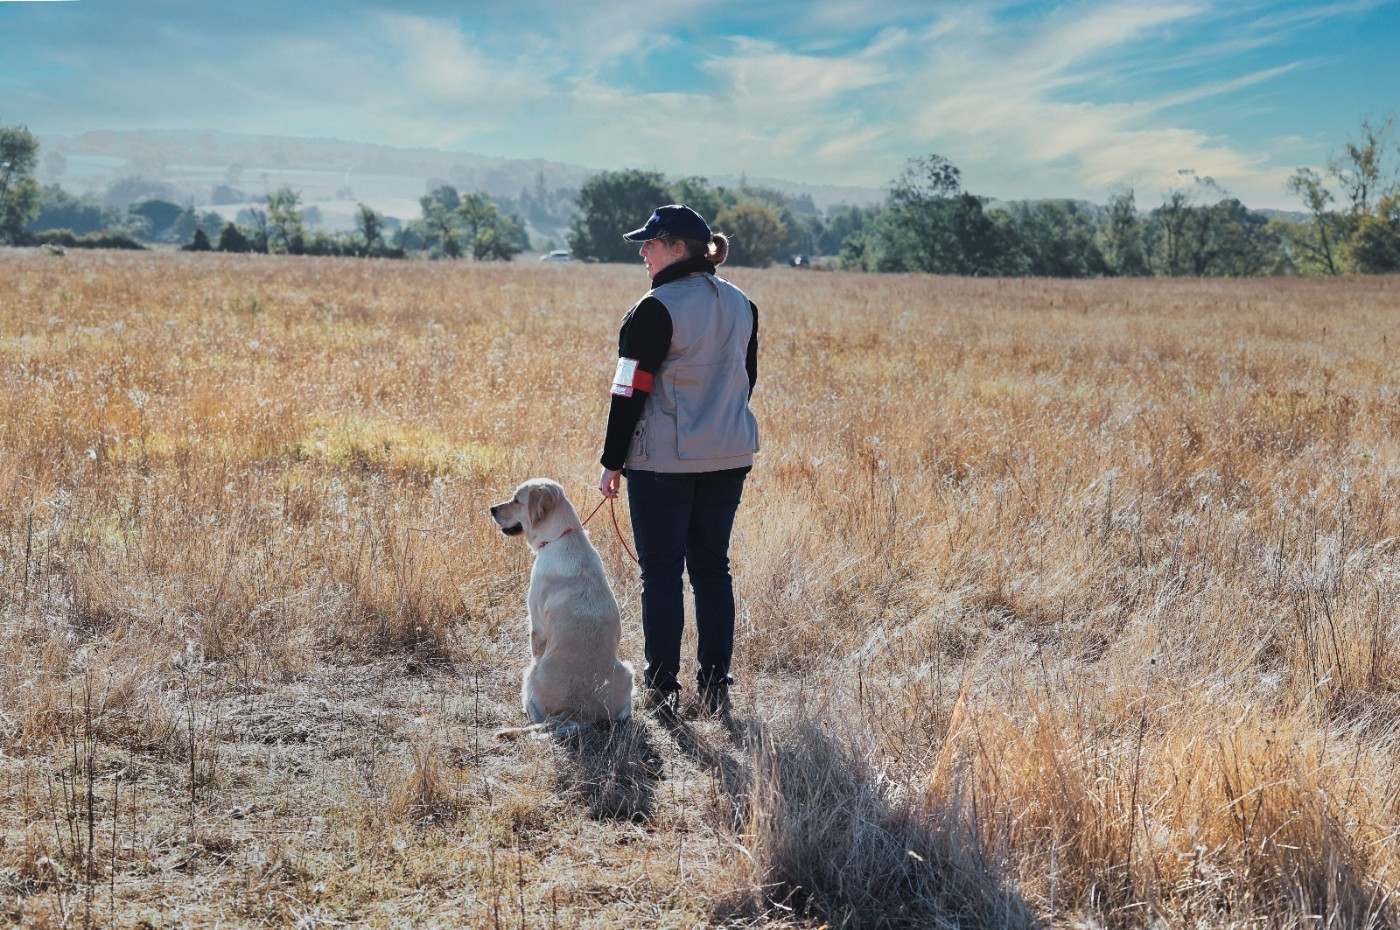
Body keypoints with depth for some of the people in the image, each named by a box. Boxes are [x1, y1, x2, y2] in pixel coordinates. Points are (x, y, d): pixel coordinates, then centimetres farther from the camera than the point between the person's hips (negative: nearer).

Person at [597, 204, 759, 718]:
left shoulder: (656, 310, -15)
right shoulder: (741, 305, 7)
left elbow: (631, 392, -13)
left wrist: (612, 463, -6)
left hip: (664, 461, -6)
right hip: (729, 458, 6)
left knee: (661, 572, 4)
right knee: (713, 568, 12)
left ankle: (662, 687, 8)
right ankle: (714, 685, 14)